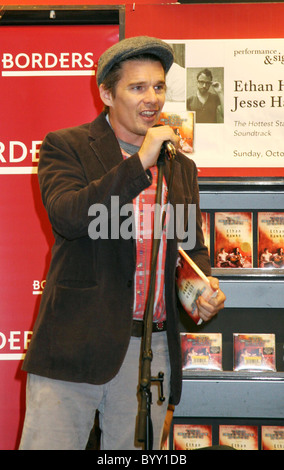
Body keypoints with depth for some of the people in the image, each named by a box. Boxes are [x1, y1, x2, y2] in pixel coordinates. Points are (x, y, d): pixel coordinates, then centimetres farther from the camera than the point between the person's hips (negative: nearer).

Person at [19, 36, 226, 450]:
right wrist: (140, 163, -19)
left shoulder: (182, 167, 16)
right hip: (77, 345, -4)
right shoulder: (66, 147, 1)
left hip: (154, 351, 5)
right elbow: (67, 216, -17)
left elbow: (193, 246, 23)